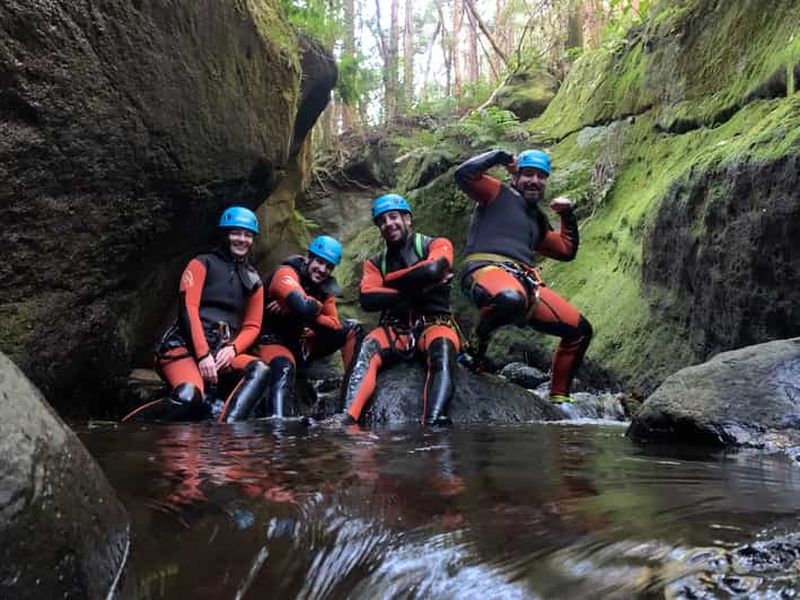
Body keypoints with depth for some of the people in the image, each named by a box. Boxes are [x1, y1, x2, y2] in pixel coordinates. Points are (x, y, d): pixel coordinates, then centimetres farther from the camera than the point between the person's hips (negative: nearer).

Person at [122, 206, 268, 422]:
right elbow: (188, 308, -6)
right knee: (189, 397, -34)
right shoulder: (202, 264, 7)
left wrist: (232, 349, -8)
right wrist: (203, 354, -17)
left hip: (221, 352, 5)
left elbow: (252, 326, 15)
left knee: (259, 371, -27)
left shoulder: (253, 281, 19)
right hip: (185, 345, -5)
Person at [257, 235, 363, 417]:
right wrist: (318, 308, -13)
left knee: (353, 329, -1)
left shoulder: (325, 288, 4)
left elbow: (335, 325, -11)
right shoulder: (286, 274, -16)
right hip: (274, 341, -7)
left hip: (304, 344, 7)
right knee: (284, 368, -40)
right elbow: (304, 307, -37)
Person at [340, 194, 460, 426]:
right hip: (394, 328, 3)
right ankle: (347, 420, -45)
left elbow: (432, 269, -17)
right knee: (366, 351, -29)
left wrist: (389, 281, -2)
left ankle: (434, 425, -54)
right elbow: (367, 300, -3)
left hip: (434, 323, -2)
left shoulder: (437, 245, 8)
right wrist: (417, 288, -9)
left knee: (442, 353, -36)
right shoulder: (375, 263, 16)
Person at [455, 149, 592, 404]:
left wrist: (568, 215, 26)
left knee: (580, 329, 3)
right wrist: (502, 157, 8)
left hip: (524, 281, 8)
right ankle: (477, 343, -13)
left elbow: (567, 250, 36)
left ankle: (559, 398, 15)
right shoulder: (498, 194, 13)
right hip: (487, 270, -7)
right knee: (511, 299, -45)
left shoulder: (538, 219, 34)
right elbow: (464, 174, -3)